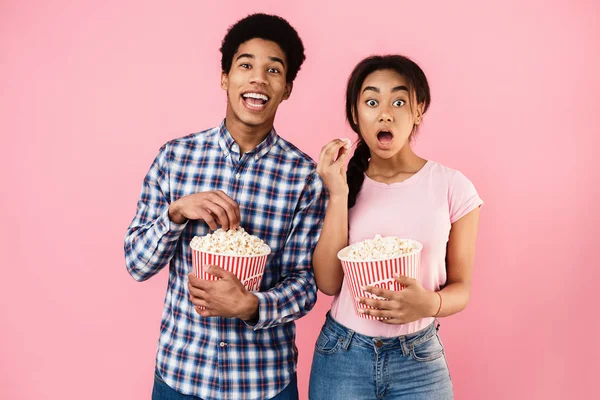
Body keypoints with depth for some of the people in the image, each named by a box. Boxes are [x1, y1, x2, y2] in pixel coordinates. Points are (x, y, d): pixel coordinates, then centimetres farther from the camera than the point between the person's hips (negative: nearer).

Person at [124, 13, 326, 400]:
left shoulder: (304, 175, -10)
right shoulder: (175, 156, -5)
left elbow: (306, 283, -8)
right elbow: (136, 264, -3)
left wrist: (250, 306, -26)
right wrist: (177, 212, -20)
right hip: (179, 368, 2)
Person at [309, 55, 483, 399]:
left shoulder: (452, 186, -8)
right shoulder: (341, 182, -2)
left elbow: (461, 289, -2)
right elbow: (328, 283, -10)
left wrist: (429, 304, -23)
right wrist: (339, 195, -17)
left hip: (419, 361, -1)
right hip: (341, 356, 1)